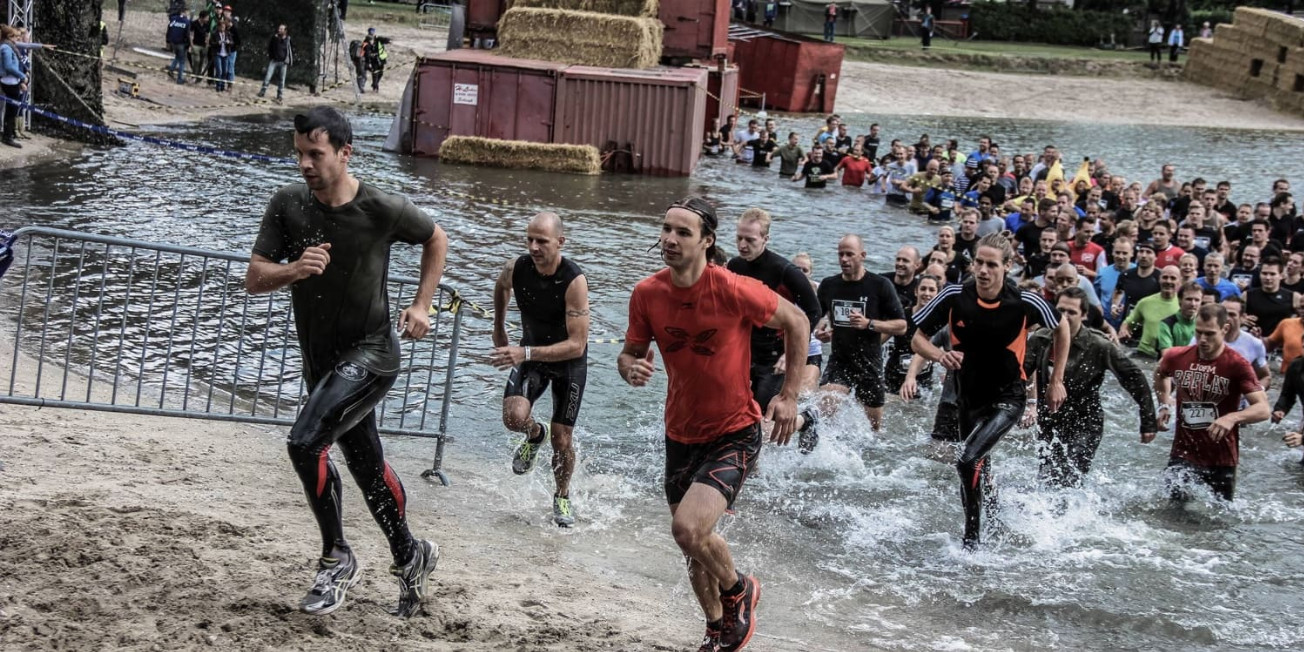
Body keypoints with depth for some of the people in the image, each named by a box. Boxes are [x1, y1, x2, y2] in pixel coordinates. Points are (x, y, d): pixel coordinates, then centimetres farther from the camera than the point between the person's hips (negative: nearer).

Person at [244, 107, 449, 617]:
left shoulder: (383, 210, -15)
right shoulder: (287, 206, -7)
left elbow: (436, 239, 5)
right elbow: (253, 280, -7)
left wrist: (421, 306, -1)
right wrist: (294, 269, -27)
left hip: (370, 353, -5)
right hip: (322, 360, 5)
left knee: (305, 443, -23)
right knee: (368, 466, 17)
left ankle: (336, 559, -5)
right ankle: (410, 558, 38)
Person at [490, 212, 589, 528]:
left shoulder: (574, 280, -31)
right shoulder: (516, 268, -18)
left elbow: (577, 345, -33)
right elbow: (501, 287, 11)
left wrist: (526, 353, -40)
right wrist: (499, 327, 16)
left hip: (569, 361, -3)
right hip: (531, 354, 3)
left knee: (562, 439, 1)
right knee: (514, 417, -23)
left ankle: (562, 497, 30)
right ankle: (535, 434, 15)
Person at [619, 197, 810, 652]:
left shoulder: (733, 290, -22)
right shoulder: (647, 294, -9)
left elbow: (796, 322, -7)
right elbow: (630, 353, 4)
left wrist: (789, 396, -7)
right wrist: (631, 370, -20)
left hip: (734, 435, -5)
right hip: (681, 435, 5)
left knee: (688, 529, -24)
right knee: (695, 542, 17)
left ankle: (739, 592, 8)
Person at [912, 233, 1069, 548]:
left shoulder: (1025, 303, -17)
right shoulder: (954, 297, -13)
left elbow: (1061, 328, 3)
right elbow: (918, 339, -4)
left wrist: (1056, 381, 5)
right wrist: (940, 356, -26)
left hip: (1007, 399, -4)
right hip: (969, 397, 4)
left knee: (968, 460, -23)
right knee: (978, 469, 20)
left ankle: (972, 537, -11)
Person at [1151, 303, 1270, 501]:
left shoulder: (1237, 365, -17)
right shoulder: (1178, 357, -4)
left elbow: (1264, 409, -25)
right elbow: (1160, 372, 23)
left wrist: (1232, 418, -42)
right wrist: (1165, 403, 11)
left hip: (1221, 459, -2)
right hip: (1182, 454, 2)